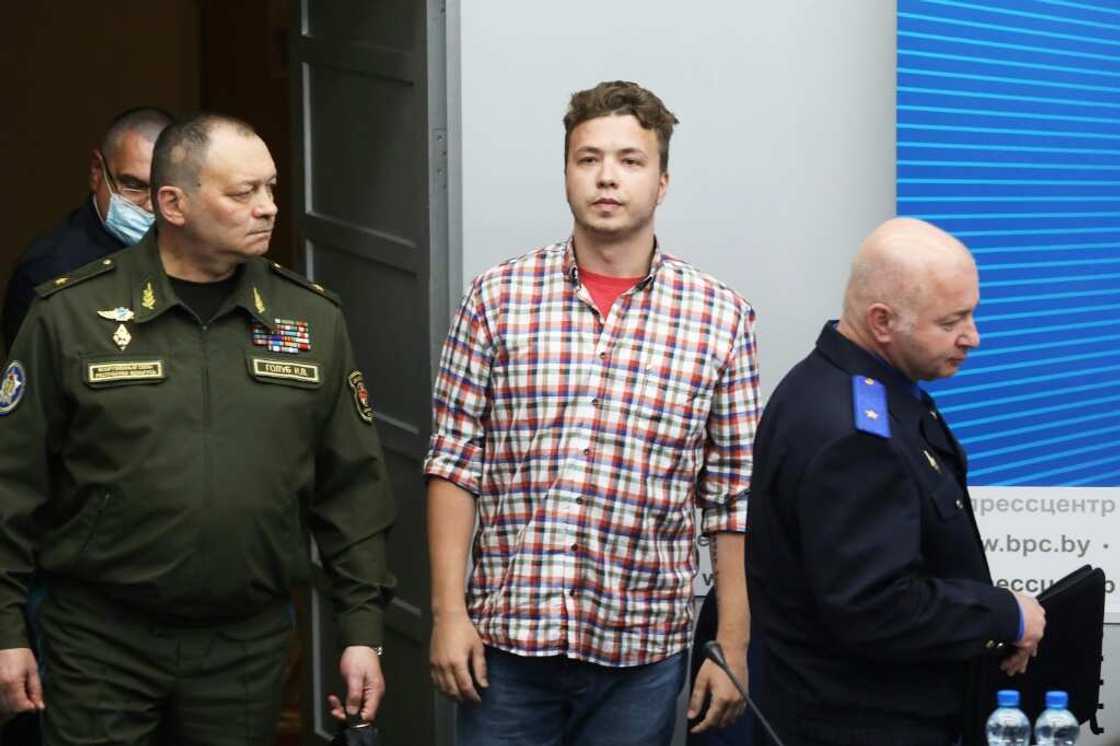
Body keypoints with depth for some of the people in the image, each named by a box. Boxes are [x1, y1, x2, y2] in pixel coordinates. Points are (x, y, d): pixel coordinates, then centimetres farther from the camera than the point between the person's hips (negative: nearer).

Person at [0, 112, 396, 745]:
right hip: (101, 642, -2)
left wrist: (363, 629, 4)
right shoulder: (71, 314, -4)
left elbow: (352, 487, 7)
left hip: (249, 645, 2)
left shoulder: (313, 318, 4)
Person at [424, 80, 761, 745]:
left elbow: (734, 502, 2)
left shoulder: (721, 318, 1)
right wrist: (449, 612, -4)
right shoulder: (497, 300, 1)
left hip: (642, 653, 0)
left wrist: (733, 649, 1)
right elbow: (456, 464, 2)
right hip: (506, 640, 0)